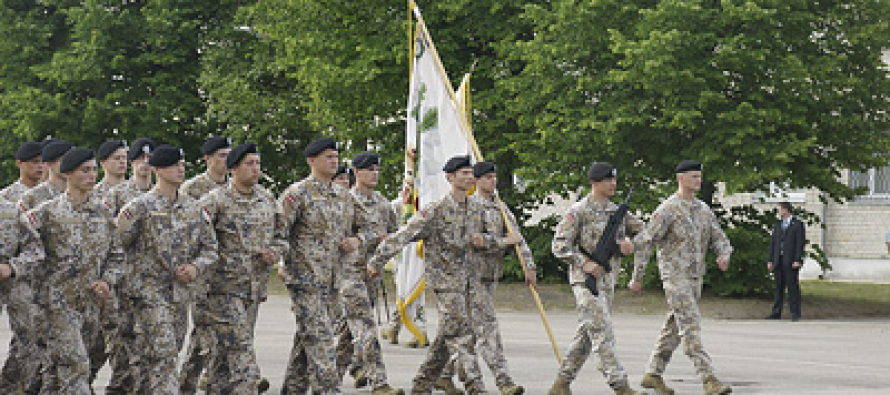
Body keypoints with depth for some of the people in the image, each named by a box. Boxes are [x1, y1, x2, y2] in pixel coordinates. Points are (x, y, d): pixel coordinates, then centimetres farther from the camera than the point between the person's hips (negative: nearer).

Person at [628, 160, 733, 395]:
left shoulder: (703, 210, 12)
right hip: (675, 276, -8)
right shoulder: (667, 209, -10)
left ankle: (653, 374, 23)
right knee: (691, 327, -14)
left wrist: (724, 255, -11)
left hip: (695, 277, 8)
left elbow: (719, 239, 13)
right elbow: (644, 242, -10)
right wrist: (637, 277, -11)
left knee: (675, 328, 12)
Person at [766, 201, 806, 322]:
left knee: (793, 287, -4)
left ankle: (795, 313, -1)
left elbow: (801, 243, -7)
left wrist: (797, 260, -15)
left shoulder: (798, 224, -1)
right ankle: (776, 313, 9)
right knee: (779, 287, 7)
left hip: (791, 262, -5)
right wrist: (770, 260, 9)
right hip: (778, 261, 5)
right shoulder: (778, 224, 17)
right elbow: (773, 243, 16)